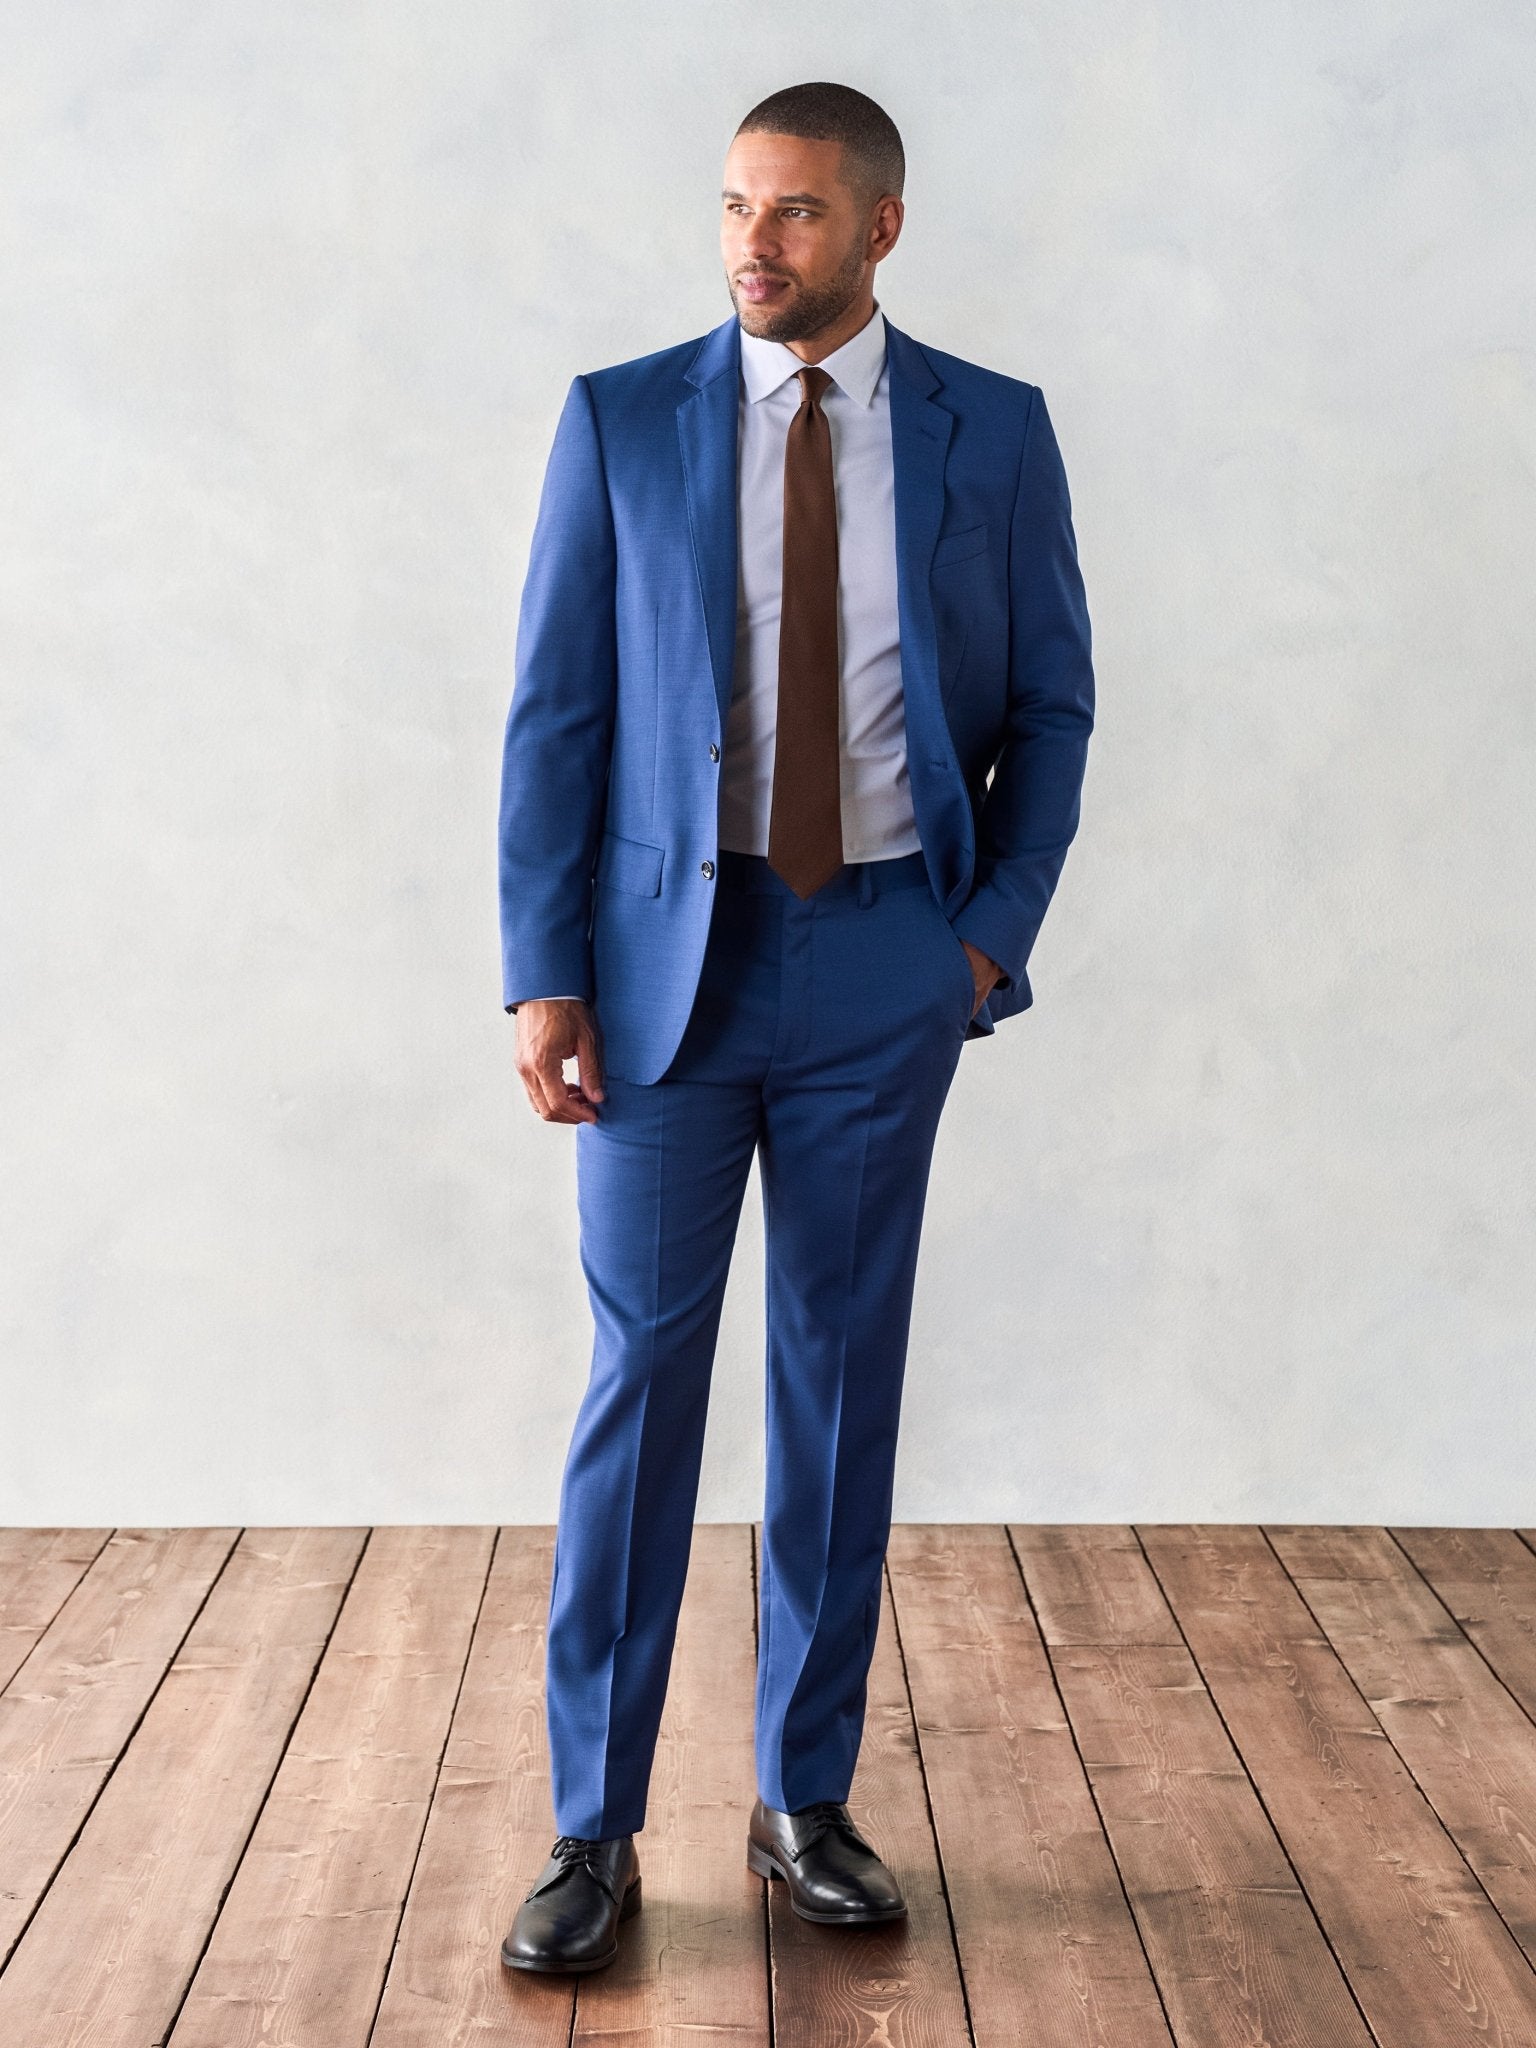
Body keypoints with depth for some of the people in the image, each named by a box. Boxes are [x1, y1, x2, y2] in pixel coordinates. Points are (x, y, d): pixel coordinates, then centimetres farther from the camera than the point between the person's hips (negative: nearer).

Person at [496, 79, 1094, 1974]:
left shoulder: (993, 433, 3)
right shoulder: (619, 422, 1)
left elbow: (1050, 700, 8)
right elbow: (554, 713, -1)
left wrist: (994, 931, -1)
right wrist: (542, 975, -7)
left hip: (885, 966, 1)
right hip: (668, 958, -1)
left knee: (843, 1376, 8)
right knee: (641, 1375, 0)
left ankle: (806, 1801, 22)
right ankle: (593, 1830, 11)